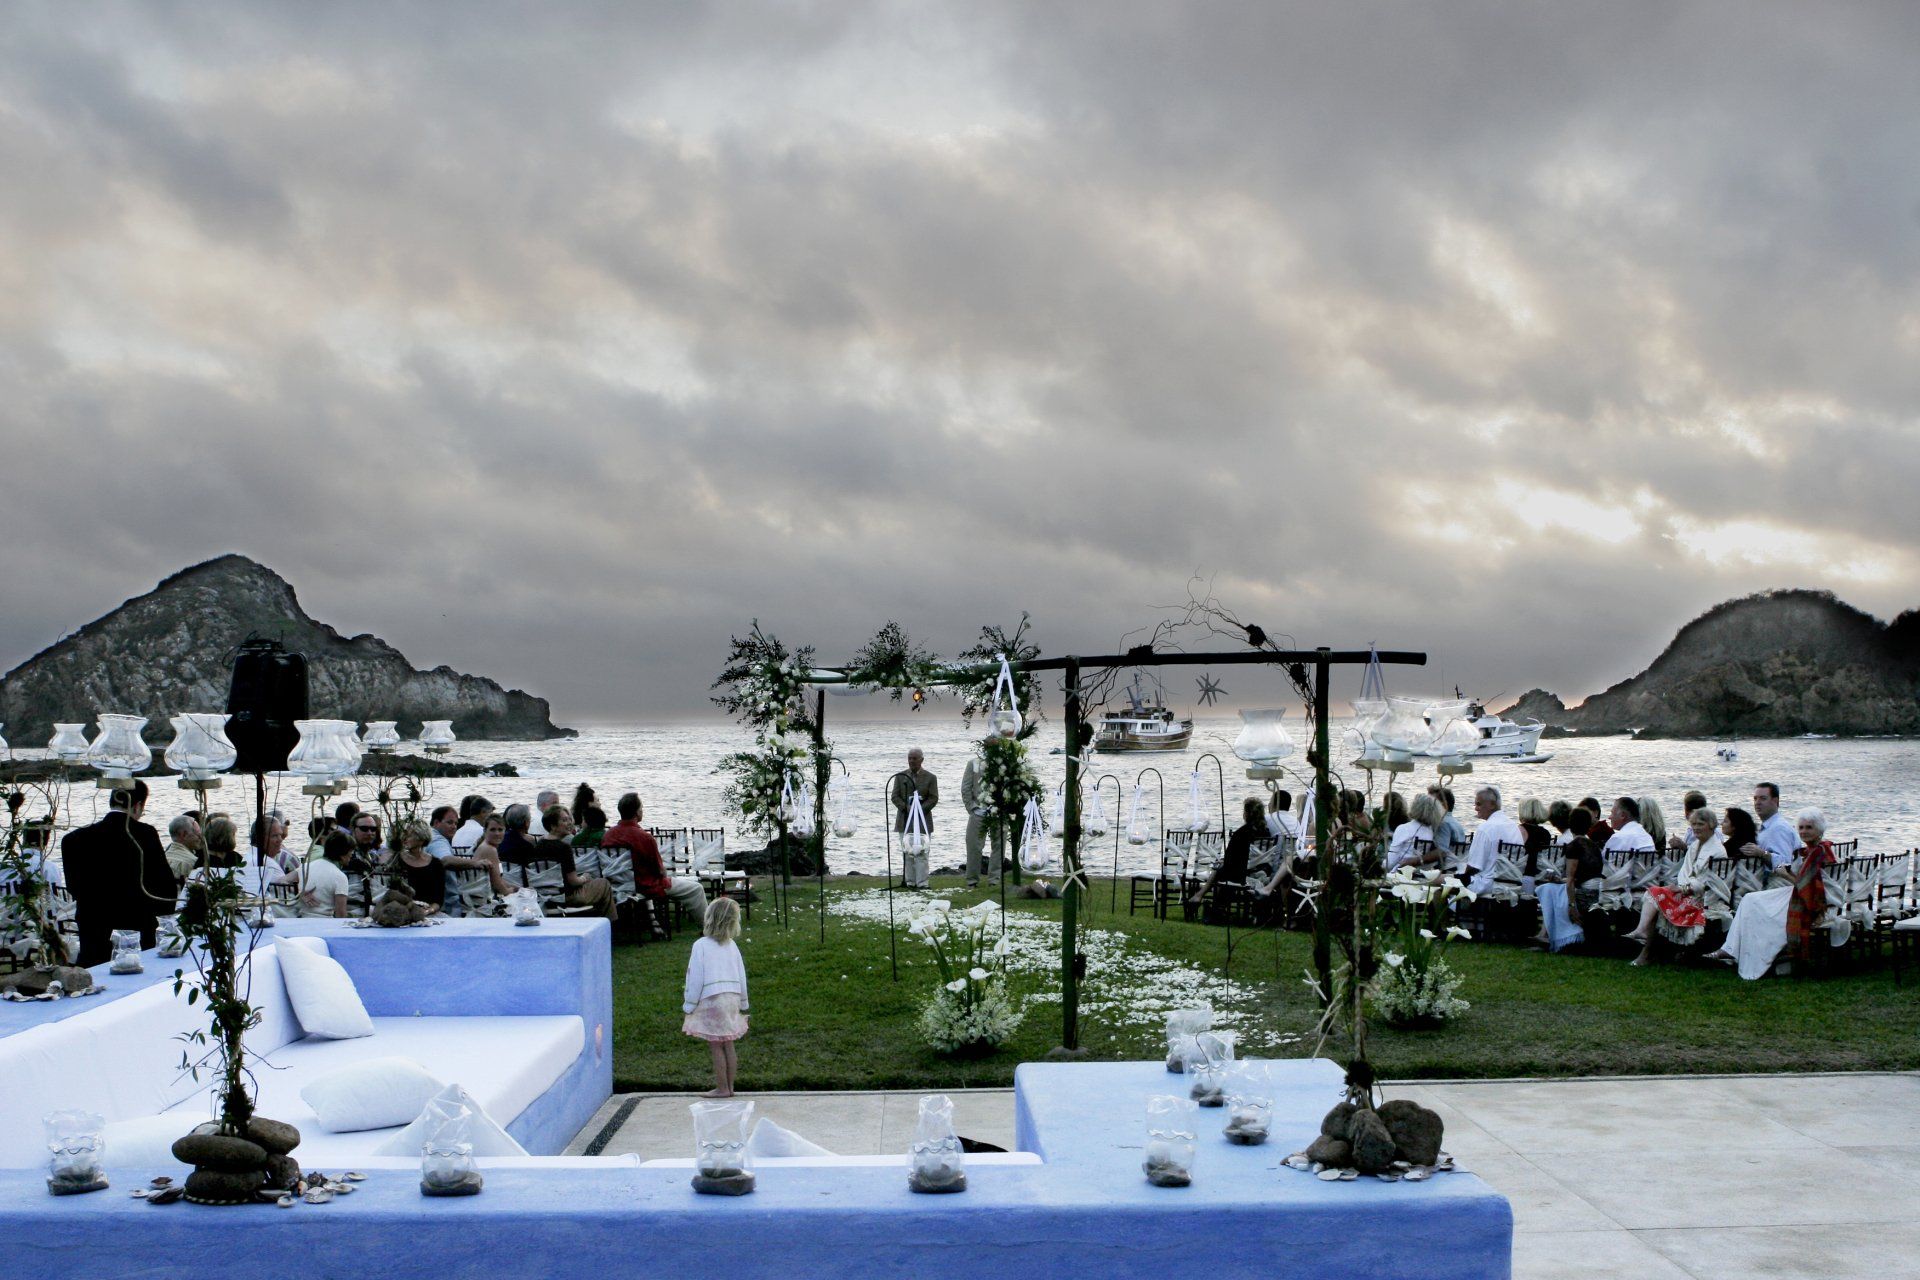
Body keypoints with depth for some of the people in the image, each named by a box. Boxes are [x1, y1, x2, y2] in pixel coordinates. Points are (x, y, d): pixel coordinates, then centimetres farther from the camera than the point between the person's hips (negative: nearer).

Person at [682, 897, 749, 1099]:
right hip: (732, 998, 6)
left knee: (716, 1046, 0)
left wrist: (688, 1006, -1)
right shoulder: (732, 945, 8)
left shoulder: (701, 946, -9)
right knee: (728, 1045, 11)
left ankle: (722, 1088, 4)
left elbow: (695, 978, -9)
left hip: (711, 1000, -6)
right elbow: (741, 976, 13)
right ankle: (729, 1086, 16)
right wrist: (743, 1003, 23)